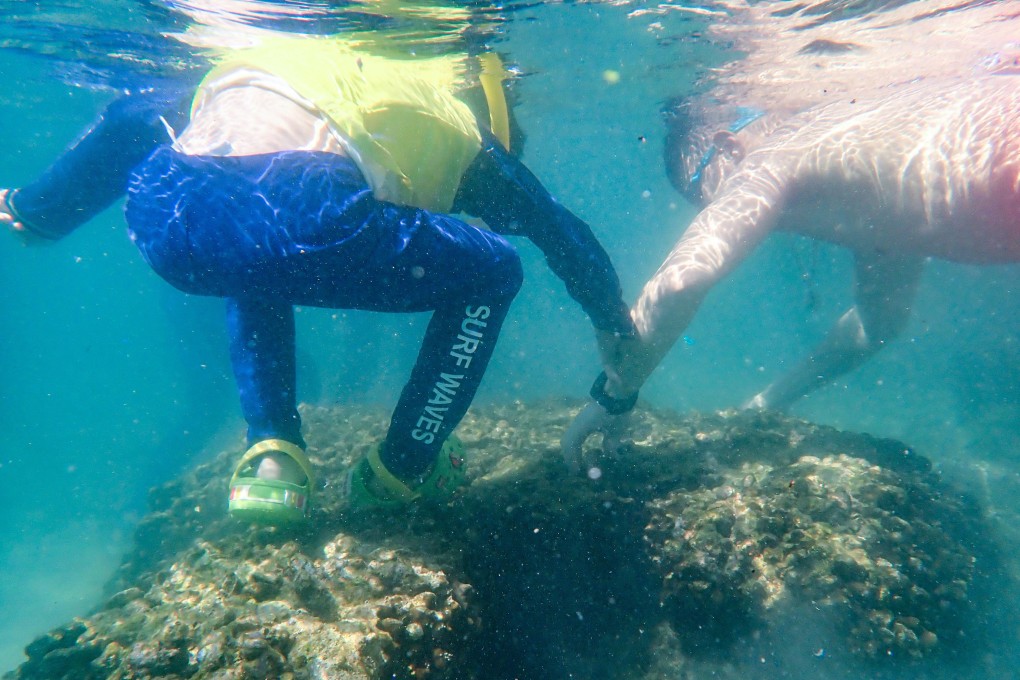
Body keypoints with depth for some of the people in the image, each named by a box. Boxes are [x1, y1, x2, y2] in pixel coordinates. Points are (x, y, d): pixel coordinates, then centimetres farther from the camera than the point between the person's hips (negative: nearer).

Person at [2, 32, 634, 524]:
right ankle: (398, 471, 26)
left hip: (161, 217, 6)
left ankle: (271, 456, 25)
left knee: (261, 270, 39)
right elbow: (562, 231, 34)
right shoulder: (460, 121, 29)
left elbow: (133, 116, 40)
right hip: (301, 223, -5)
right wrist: (615, 323, 49)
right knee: (493, 270, 18)